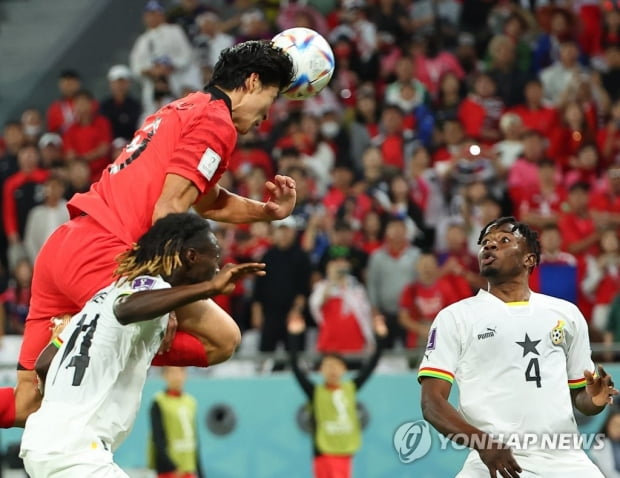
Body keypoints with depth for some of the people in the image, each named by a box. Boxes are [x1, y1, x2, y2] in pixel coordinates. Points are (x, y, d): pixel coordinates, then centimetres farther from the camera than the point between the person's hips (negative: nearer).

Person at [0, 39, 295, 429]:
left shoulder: (186, 110, 25)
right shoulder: (216, 122, -4)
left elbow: (209, 202, 39)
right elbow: (167, 213, -14)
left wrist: (270, 210, 27)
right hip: (101, 254, -9)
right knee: (222, 338, -7)